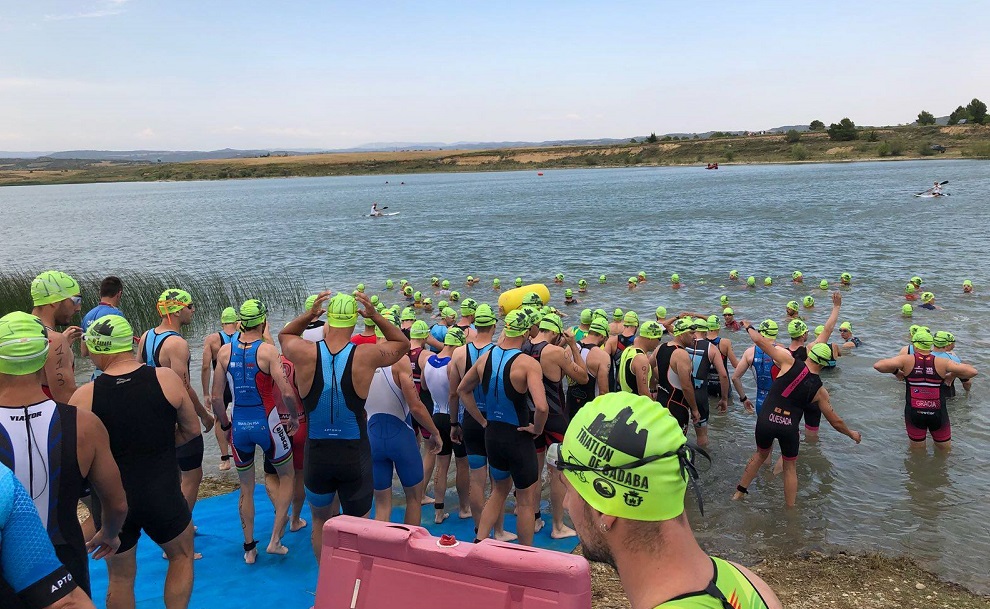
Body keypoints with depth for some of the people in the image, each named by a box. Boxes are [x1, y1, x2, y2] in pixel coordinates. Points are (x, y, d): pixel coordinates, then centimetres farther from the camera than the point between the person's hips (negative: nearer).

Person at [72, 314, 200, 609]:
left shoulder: (84, 396, -14)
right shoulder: (166, 379, -12)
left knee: (120, 578, 22)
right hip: (163, 497, -1)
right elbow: (192, 429, 0)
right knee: (182, 556, 27)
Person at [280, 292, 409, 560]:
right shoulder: (366, 355, -14)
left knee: (320, 522, 24)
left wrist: (309, 315, 3)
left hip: (316, 454, 2)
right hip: (355, 455, -2)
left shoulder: (305, 353, -11)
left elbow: (284, 335, 14)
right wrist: (376, 317, -1)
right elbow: (402, 343, 7)